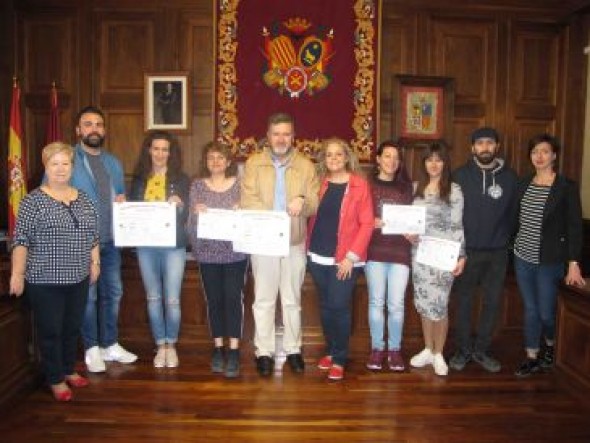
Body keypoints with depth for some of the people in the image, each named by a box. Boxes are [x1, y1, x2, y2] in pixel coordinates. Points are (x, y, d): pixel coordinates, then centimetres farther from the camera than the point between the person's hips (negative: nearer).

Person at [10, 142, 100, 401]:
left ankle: (69, 370, 34)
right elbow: (21, 241, -10)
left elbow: (93, 235, 13)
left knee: (72, 328, 17)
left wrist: (95, 263, 9)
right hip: (45, 281, -5)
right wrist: (17, 273, -15)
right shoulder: (33, 201, -8)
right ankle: (56, 380, 20)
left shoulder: (83, 199, 7)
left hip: (78, 278, 5)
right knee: (50, 331, 6)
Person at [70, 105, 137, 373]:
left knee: (113, 293, 12)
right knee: (88, 296, 4)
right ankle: (92, 349, 19)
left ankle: (110, 345, 26)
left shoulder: (113, 163, 14)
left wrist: (122, 202, 0)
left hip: (110, 240, 6)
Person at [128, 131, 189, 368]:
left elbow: (186, 215, 0)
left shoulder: (180, 179, 2)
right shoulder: (139, 179, 9)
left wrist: (178, 206, -20)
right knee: (153, 298, 9)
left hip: (173, 246, -2)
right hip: (146, 246, 3)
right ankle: (160, 346, 21)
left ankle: (171, 345, 17)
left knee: (172, 299, -1)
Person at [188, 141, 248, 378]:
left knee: (233, 298, -4)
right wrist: (195, 212, -20)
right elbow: (191, 222, 1)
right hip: (207, 252, 2)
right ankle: (218, 348, 20)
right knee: (214, 299, 8)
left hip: (235, 252, -1)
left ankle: (233, 351, 3)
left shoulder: (239, 183, 3)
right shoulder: (197, 185, 5)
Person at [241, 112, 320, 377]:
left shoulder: (305, 166, 8)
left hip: (295, 242, 1)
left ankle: (293, 349, 24)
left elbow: (317, 203, 3)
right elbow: (248, 201, -7)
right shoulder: (254, 163, 4)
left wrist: (303, 201, -20)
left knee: (292, 299, 11)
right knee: (264, 300, 5)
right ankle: (264, 352, 17)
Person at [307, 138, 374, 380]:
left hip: (344, 259, -4)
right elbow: (313, 217, 13)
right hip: (318, 256, 5)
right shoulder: (320, 184, 8)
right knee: (325, 306, 13)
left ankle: (339, 360, 12)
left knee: (339, 307, -4)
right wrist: (309, 247, 4)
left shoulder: (359, 185, -6)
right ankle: (331, 351, 30)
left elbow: (367, 223, -9)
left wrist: (351, 256, -14)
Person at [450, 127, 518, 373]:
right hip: (467, 250, -2)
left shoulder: (509, 176, 3)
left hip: (498, 251, 2)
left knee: (492, 302, 9)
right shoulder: (461, 175, -2)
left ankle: (481, 350, 23)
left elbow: (513, 213, 6)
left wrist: (508, 239, -2)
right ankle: (463, 350, 20)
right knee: (464, 301, 6)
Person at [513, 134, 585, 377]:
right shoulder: (523, 184, 6)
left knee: (546, 312, 3)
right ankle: (532, 358, 22)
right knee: (530, 309, 9)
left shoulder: (567, 187, -7)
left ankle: (550, 345, 33)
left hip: (549, 260, -4)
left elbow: (575, 226, -8)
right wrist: (513, 245, 8)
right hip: (522, 257, 4)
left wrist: (574, 263, -12)